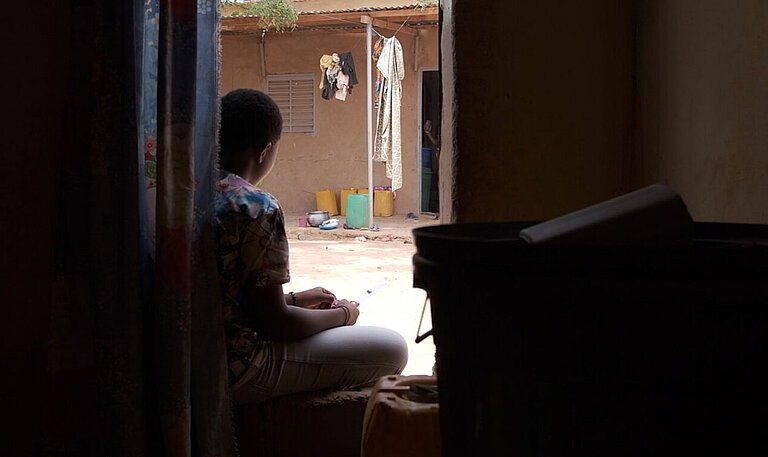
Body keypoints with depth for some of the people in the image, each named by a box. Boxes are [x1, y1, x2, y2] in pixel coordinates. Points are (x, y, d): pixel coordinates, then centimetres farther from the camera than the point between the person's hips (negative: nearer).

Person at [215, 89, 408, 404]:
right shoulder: (258, 208, -20)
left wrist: (295, 299, 19)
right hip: (238, 375, -10)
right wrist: (342, 315, -1)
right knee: (392, 348, -5)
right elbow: (274, 322, -18)